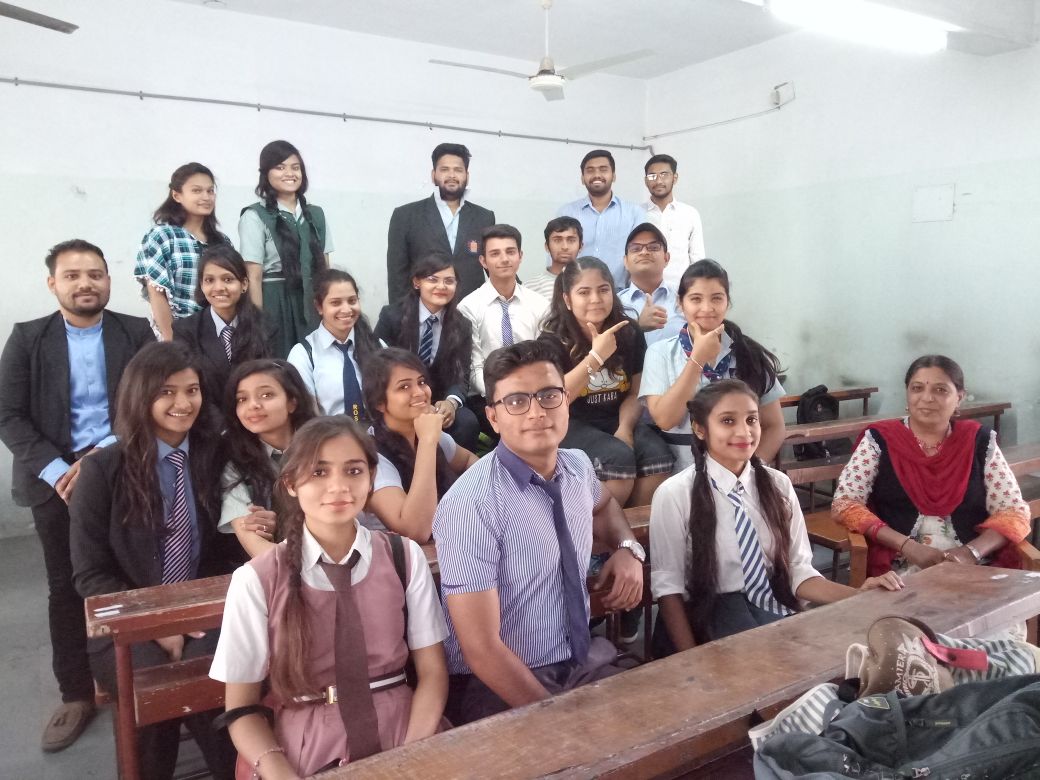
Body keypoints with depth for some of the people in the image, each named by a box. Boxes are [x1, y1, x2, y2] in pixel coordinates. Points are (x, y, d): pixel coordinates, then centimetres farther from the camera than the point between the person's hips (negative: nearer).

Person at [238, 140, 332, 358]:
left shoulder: (316, 215, 13)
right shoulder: (255, 217, -2)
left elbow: (324, 268, 13)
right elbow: (254, 277, -7)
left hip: (312, 304, 4)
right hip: (276, 305, -4)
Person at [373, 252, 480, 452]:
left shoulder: (462, 326, 4)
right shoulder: (391, 317, -4)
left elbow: (461, 376, -1)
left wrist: (451, 402, -25)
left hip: (438, 404, 2)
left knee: (467, 422, -28)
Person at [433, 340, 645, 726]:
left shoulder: (578, 466, 0)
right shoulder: (471, 505, -21)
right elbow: (481, 650, -20)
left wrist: (628, 548, 6)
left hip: (586, 662, 6)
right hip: (500, 687, -6)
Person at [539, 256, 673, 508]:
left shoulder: (630, 333, 4)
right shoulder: (552, 341, -7)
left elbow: (635, 393, 6)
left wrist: (625, 427, -14)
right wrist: (596, 355, -23)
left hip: (617, 420, 4)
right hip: (571, 425, -4)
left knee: (659, 456, -24)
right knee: (619, 458, -31)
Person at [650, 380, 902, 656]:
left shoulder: (779, 485, 2)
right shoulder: (674, 494, -10)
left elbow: (798, 571, 1)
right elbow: (668, 586, -8)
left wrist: (860, 596, -15)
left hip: (774, 613, 4)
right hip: (708, 620, -4)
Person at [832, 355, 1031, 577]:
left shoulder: (979, 441, 9)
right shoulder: (880, 439, 3)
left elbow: (1014, 512, 7)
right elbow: (845, 504, -3)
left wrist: (971, 552, -12)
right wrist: (907, 546, -14)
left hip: (973, 568, 3)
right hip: (899, 571, -3)